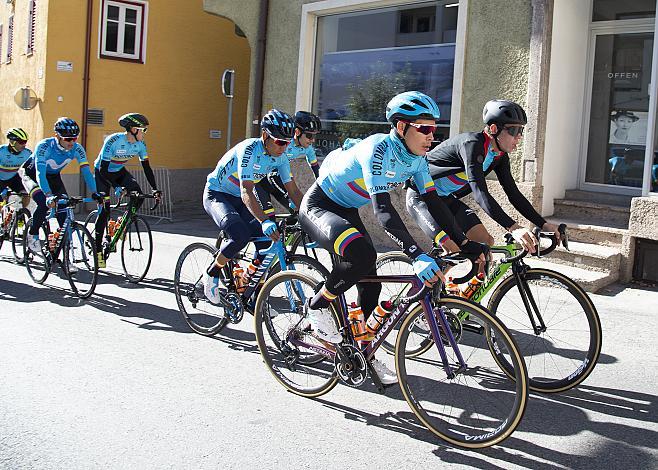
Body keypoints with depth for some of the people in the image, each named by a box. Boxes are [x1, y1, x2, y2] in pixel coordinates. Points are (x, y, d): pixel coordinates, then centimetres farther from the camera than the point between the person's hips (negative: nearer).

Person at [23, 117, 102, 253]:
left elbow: (86, 171, -26)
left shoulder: (77, 149, -22)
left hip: (54, 177, 4)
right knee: (44, 203, -29)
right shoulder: (44, 146, -34)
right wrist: (48, 195, -58)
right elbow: (40, 173, -43)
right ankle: (33, 235, -5)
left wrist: (94, 193, -41)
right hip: (33, 174, -4)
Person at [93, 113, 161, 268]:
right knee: (105, 210, -11)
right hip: (102, 172, -5)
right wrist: (117, 187, -44)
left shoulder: (140, 144, -15)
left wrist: (155, 189, -21)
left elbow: (146, 167, -11)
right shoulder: (113, 141, -31)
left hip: (119, 171, 5)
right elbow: (103, 169, -32)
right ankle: (98, 250, -1)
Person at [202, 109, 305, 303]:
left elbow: (293, 191, -6)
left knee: (267, 241, -8)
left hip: (238, 199, 7)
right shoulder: (249, 149, -31)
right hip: (216, 195, -7)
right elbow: (246, 192, -39)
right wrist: (265, 221, -52)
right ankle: (212, 274, -4)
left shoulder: (280, 158, -9)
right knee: (240, 235, -31)